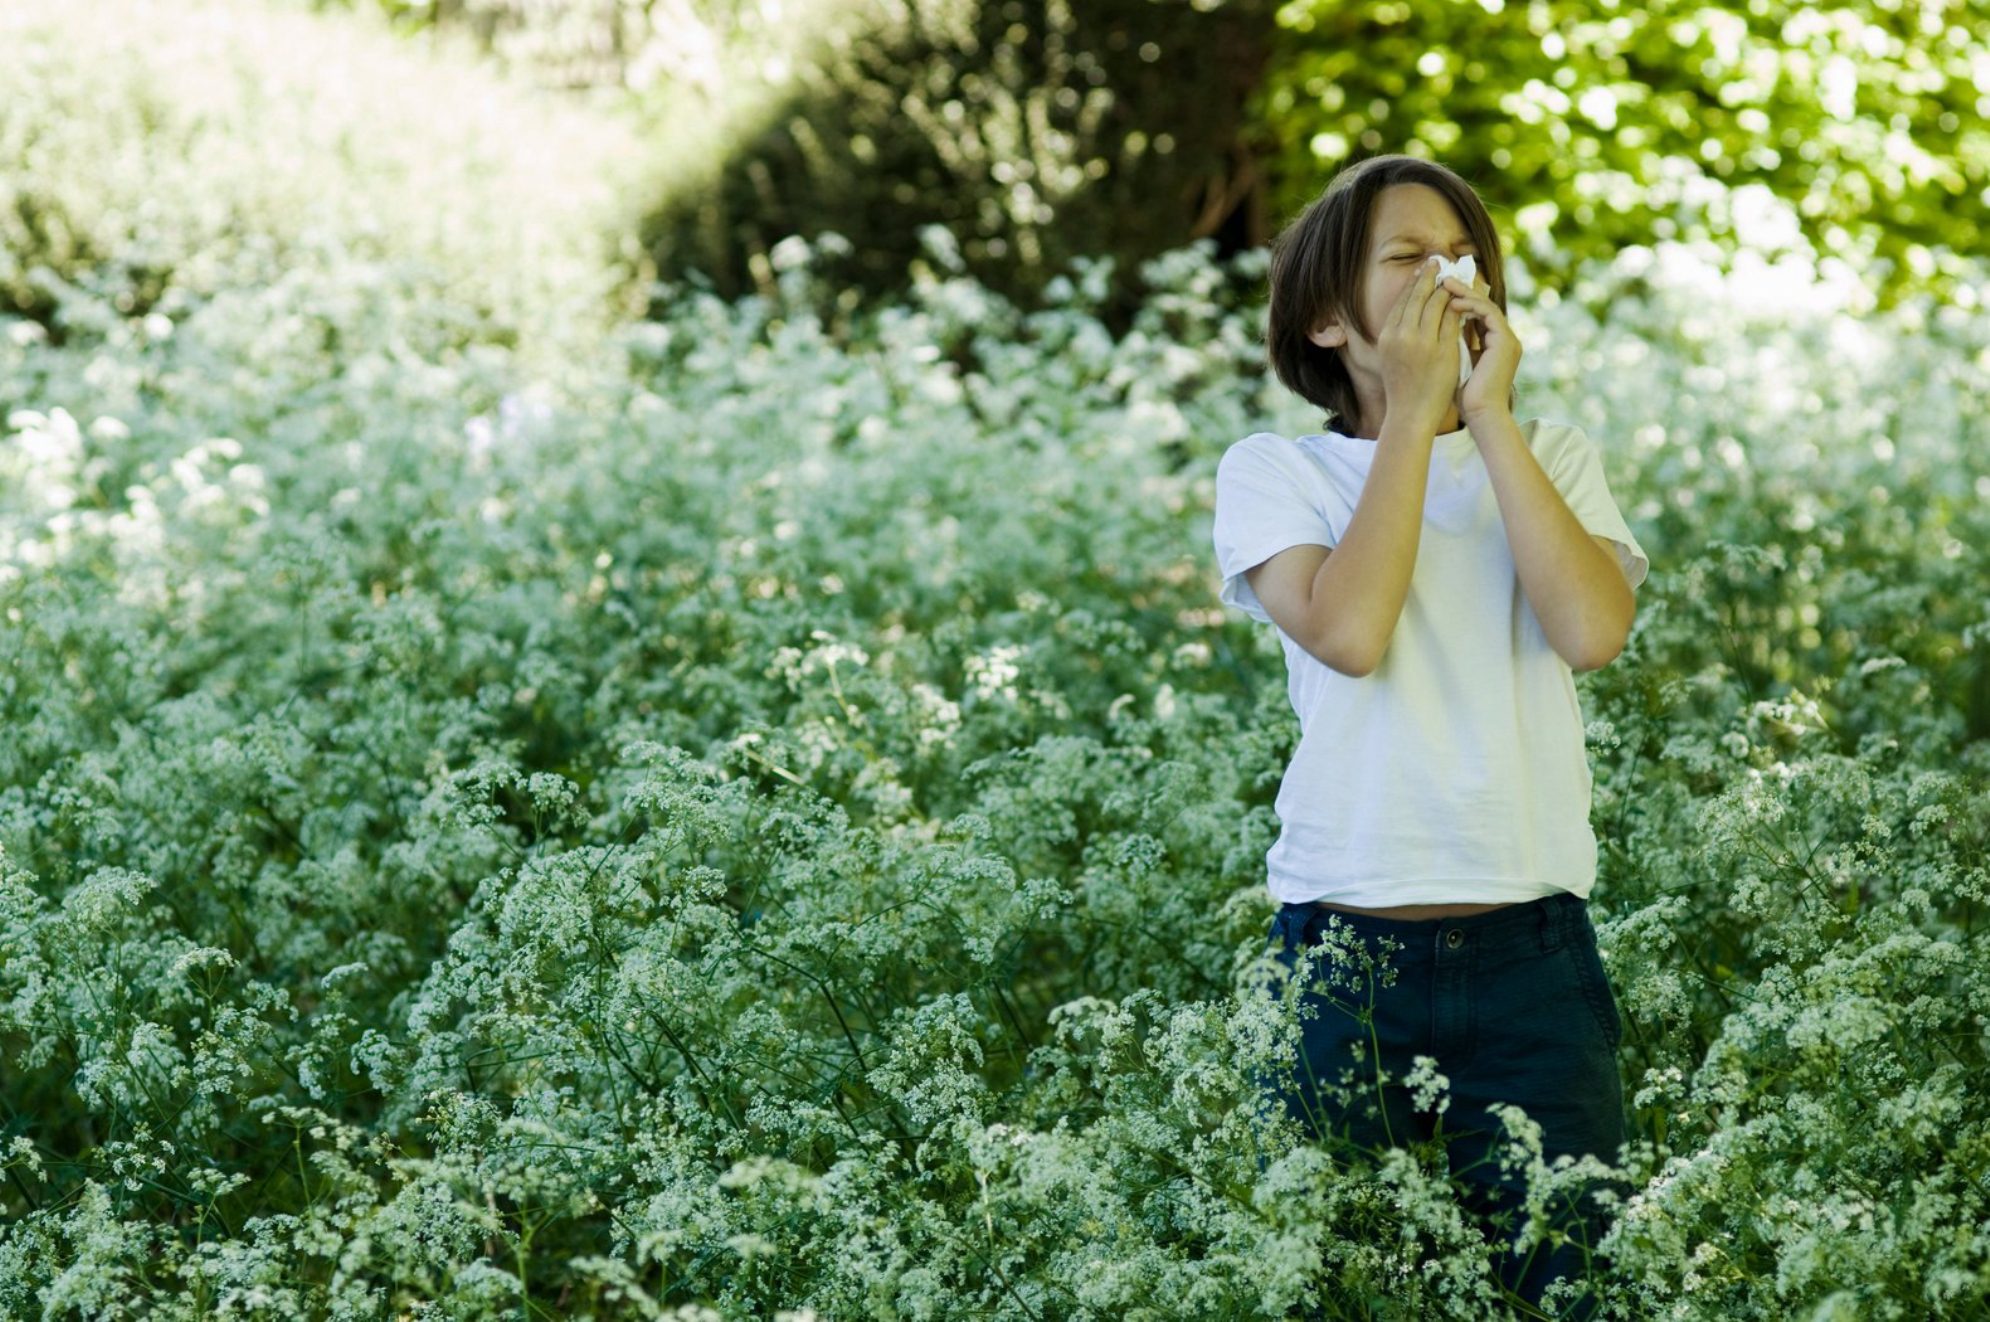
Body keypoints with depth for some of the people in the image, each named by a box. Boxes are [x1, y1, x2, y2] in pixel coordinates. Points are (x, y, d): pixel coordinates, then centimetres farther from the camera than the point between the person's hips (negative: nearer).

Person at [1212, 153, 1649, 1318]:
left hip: (1534, 952, 2)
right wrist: (1412, 410, -10)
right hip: (1344, 956, -1)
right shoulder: (1274, 472, 4)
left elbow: (1593, 631, -10)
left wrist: (1491, 414, -8)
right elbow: (1348, 633, -16)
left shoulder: (1552, 456, 10)